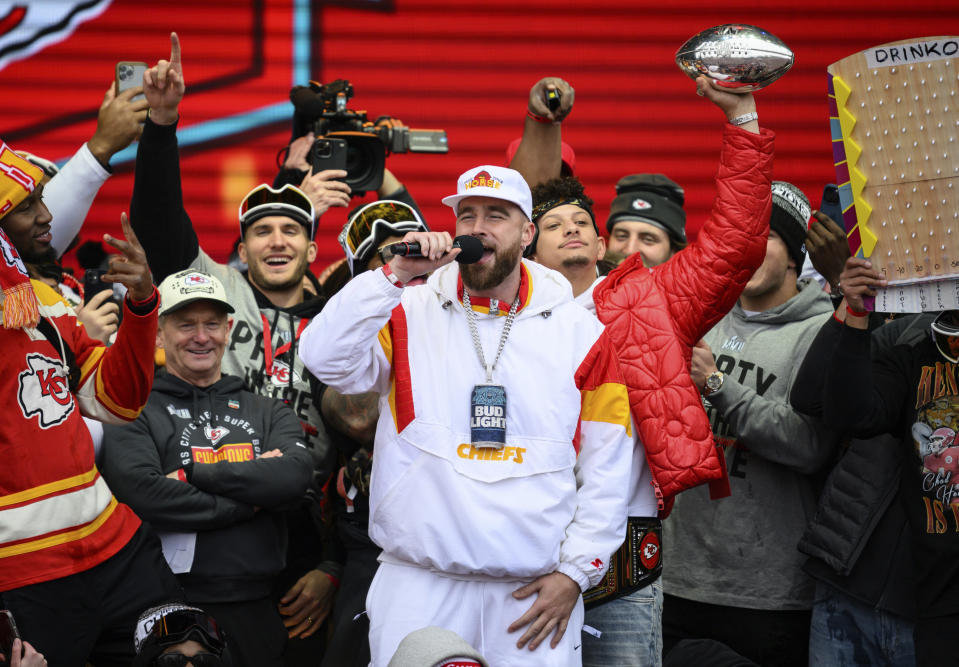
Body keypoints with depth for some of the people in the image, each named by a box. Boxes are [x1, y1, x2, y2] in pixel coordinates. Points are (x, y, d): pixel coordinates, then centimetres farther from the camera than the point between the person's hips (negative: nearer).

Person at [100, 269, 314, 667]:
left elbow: (295, 475, -5)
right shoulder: (136, 412, 2)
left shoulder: (267, 412, 15)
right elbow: (142, 495, -15)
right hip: (173, 611, -3)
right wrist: (251, 499, -7)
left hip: (259, 611, 4)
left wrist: (192, 475, -10)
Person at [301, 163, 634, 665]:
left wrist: (575, 571, -1)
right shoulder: (410, 314, 7)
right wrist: (396, 274, -13)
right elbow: (327, 360, -10)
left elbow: (606, 469, 6)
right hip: (418, 586, 0)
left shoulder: (581, 334, 6)